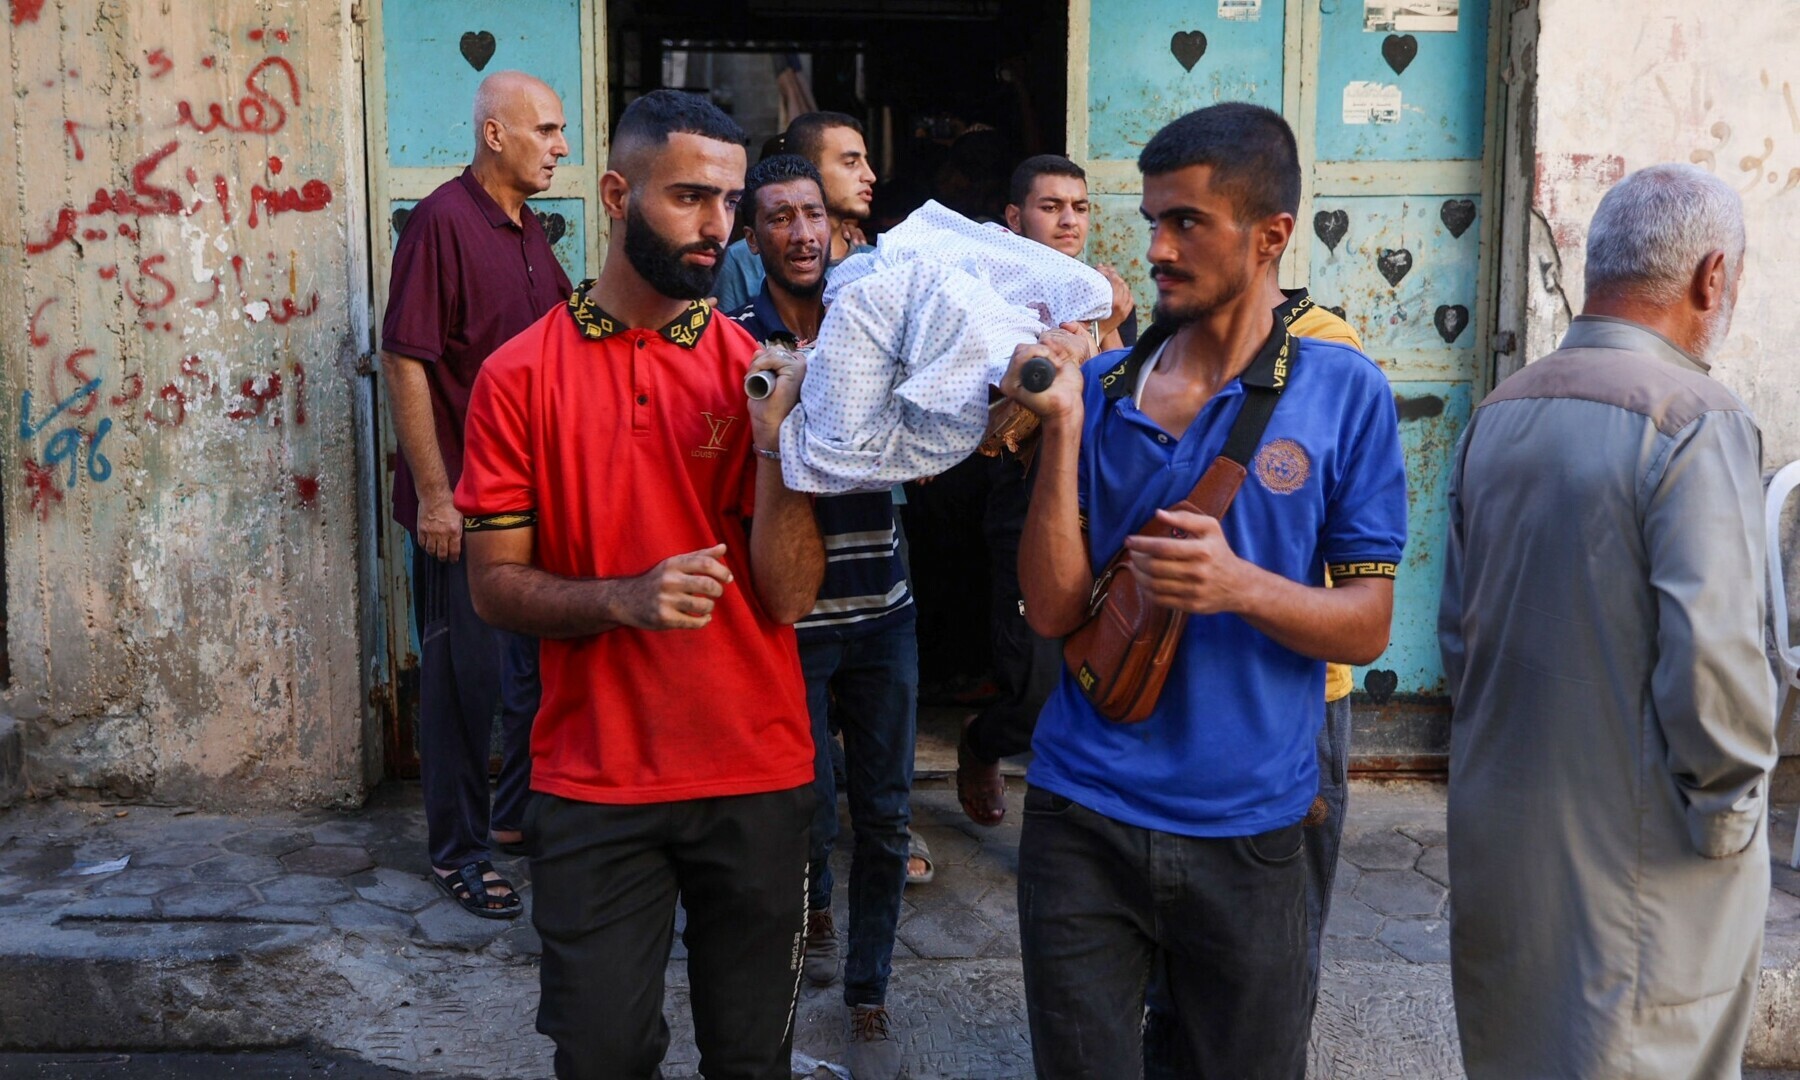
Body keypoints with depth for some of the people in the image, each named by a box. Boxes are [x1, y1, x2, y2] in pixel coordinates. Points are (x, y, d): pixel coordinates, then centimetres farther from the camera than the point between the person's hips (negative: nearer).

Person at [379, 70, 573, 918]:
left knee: (545, 658, 17)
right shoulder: (442, 220, -14)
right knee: (464, 675, 2)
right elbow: (404, 361, -18)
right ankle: (456, 850, 17)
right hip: (462, 498, -8)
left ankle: (518, 811, 35)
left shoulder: (529, 232, 12)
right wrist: (433, 494, -20)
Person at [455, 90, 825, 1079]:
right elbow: (494, 586, -4)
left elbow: (789, 597, -6)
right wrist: (626, 599, -21)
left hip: (756, 778, 2)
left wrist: (776, 442, -21)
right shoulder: (520, 376, -3)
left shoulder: (757, 370, -1)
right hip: (591, 784, -1)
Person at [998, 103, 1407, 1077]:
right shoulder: (1101, 388, 1)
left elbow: (1366, 626, -4)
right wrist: (1062, 427, -15)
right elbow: (1053, 611, -5)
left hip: (1247, 831, -1)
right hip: (1082, 820, 1)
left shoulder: (1344, 392, -4)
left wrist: (1242, 587, -23)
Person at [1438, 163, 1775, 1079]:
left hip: (1498, 833, 7)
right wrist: (1729, 810, -8)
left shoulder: (1497, 414, 4)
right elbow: (1711, 660, -23)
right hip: (1638, 858, -7)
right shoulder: (1696, 421, -17)